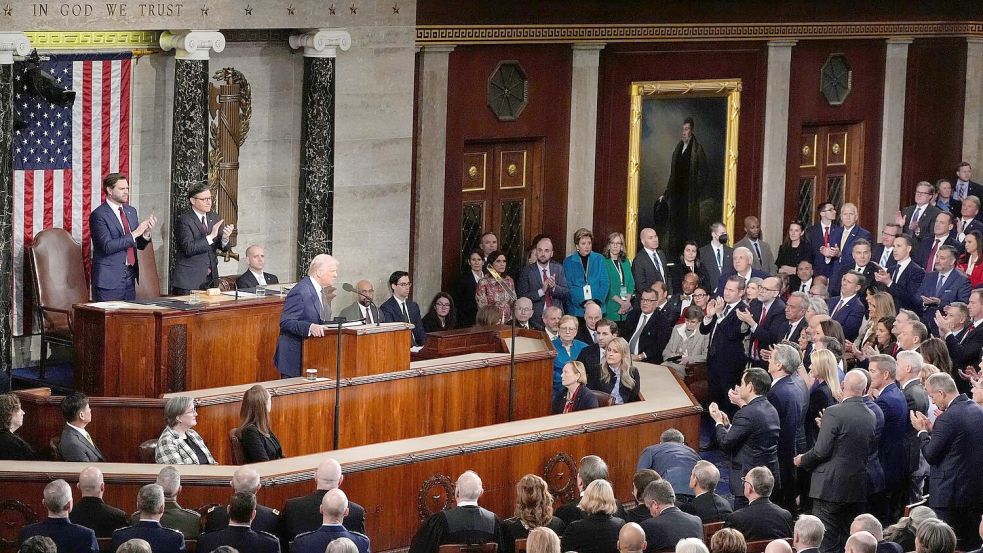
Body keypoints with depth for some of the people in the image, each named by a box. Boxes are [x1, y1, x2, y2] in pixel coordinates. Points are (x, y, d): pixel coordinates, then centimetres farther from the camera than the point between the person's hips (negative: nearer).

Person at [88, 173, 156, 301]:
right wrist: (135, 233, -20)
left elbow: (139, 245, 16)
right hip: (109, 279, -7)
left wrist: (146, 232, -5)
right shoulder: (98, 215, -10)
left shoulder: (131, 211, 13)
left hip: (130, 277, 7)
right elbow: (107, 246, -20)